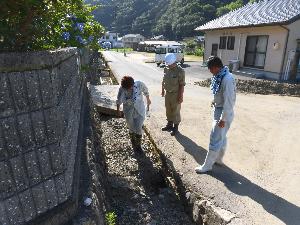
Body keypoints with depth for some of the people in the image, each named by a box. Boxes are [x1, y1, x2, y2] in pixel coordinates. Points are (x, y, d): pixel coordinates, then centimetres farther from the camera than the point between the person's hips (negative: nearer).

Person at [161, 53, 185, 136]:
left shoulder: (180, 71, -19)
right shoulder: (166, 69, 1)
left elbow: (182, 85, -18)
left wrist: (181, 96, -19)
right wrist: (163, 90, 16)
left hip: (175, 94, -6)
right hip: (167, 93, 7)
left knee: (175, 112, 5)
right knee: (168, 110, 18)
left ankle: (175, 127, 20)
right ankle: (169, 125, 36)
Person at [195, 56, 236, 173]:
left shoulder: (227, 79, -26)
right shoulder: (220, 76, 4)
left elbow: (229, 101, -26)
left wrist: (223, 119, -22)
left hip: (223, 113, -10)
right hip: (218, 110, 10)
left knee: (215, 140, 0)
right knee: (221, 137, 22)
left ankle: (207, 165, 13)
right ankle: (218, 159, 39)